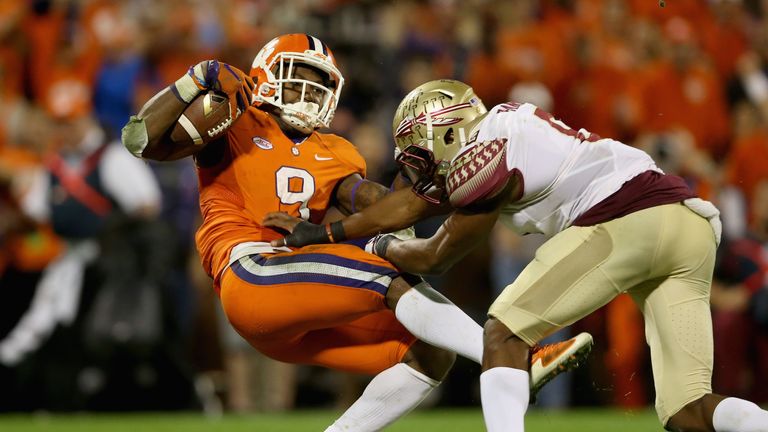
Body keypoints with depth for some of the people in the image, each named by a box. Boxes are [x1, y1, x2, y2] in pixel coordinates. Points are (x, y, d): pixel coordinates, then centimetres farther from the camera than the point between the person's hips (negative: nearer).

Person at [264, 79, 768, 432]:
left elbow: (434, 258, 14)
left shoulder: (480, 162, 0)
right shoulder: (498, 128, 25)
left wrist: (380, 245, 34)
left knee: (506, 329, 4)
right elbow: (411, 205, 34)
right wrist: (321, 232, 40)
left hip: (626, 219, -9)